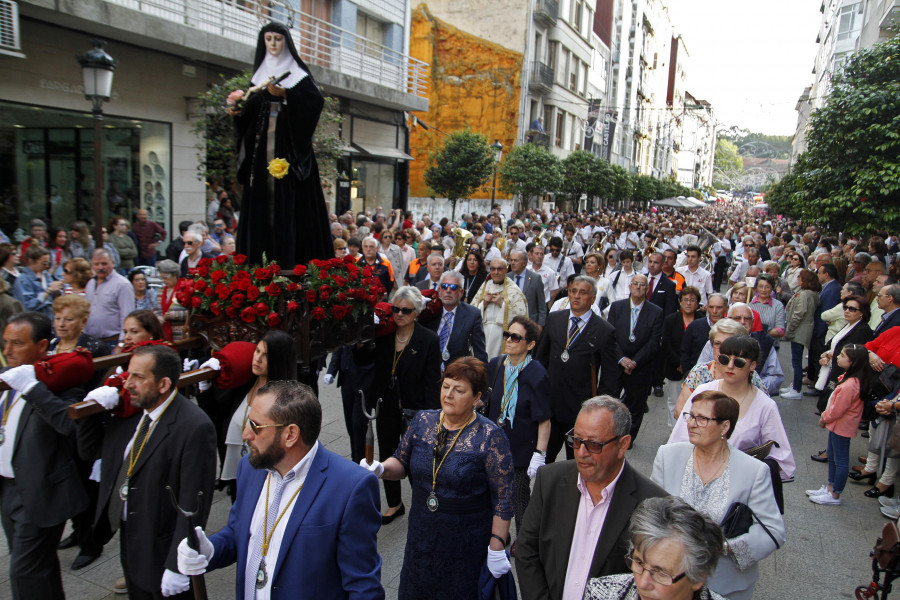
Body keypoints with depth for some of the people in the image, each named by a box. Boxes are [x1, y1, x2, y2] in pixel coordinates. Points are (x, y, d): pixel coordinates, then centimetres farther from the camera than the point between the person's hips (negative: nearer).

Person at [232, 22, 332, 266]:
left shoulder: (298, 71, 5)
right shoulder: (259, 73, 19)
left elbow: (316, 99, -11)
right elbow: (252, 109, 17)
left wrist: (284, 94, -21)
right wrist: (239, 111, -4)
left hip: (289, 143, -5)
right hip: (262, 143, 5)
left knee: (289, 199, -10)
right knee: (261, 197, 0)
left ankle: (289, 259, -10)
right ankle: (258, 258, 1)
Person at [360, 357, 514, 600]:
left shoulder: (490, 437, -18)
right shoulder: (422, 421, -4)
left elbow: (503, 498, -15)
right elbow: (402, 462, 7)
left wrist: (496, 547, -16)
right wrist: (382, 468, -14)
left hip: (468, 542, -4)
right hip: (422, 534, 5)